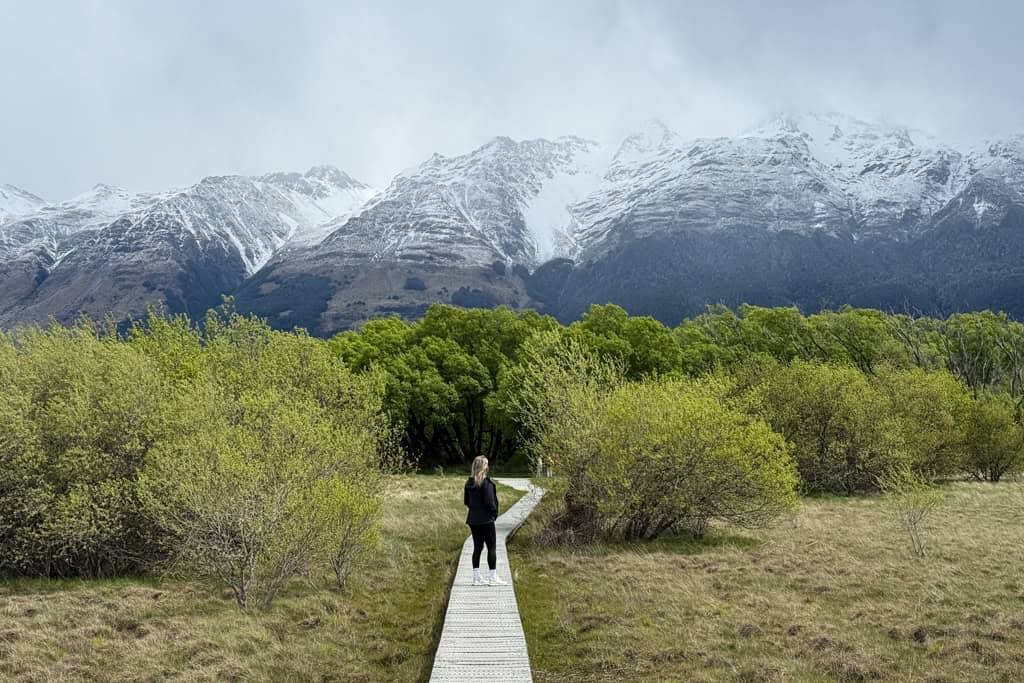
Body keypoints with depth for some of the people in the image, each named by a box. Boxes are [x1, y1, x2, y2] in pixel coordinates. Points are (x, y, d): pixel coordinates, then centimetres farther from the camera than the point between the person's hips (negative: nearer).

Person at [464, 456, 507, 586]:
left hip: (473, 519, 7)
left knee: (477, 547, 12)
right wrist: (494, 513, -2)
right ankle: (493, 578, 1)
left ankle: (476, 578, 13)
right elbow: (489, 501, -18)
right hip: (486, 520, -7)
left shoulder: (469, 482, 6)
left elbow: (466, 501, 12)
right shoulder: (486, 482, -16)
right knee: (492, 547, 0)